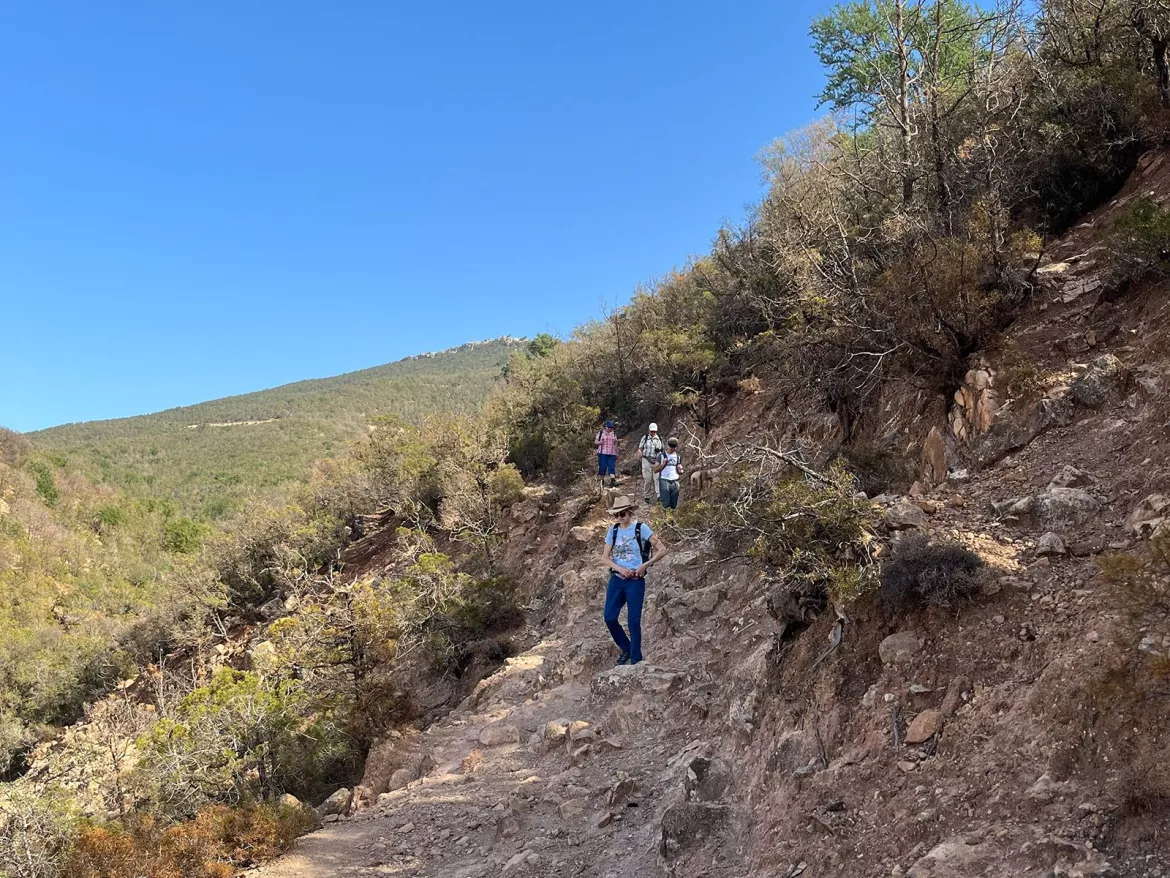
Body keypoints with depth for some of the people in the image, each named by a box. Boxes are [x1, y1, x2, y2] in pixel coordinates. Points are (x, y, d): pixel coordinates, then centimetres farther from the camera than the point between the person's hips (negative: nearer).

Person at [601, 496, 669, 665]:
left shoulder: (641, 528, -7)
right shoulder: (613, 530, 6)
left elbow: (662, 550, -9)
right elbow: (605, 557, 6)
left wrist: (645, 565, -16)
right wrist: (620, 569, -11)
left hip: (635, 581, -5)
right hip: (616, 580, 5)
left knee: (633, 621, -2)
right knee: (609, 618, 2)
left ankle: (636, 659, 11)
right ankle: (626, 649, 25)